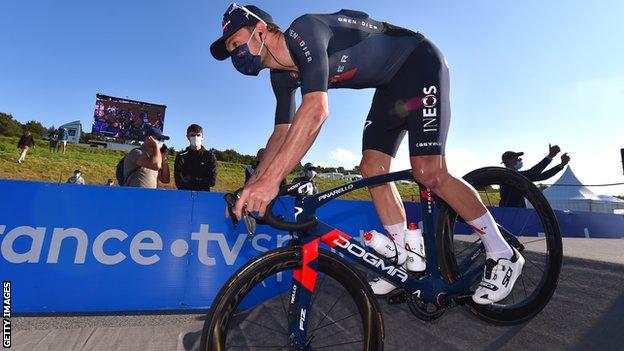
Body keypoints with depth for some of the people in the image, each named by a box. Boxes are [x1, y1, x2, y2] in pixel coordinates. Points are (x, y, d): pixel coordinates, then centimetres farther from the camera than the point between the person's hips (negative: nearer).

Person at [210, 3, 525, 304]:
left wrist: (271, 179, -45)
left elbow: (316, 109, -41)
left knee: (428, 172, -20)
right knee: (372, 168, -3)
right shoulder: (282, 76, 2)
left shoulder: (302, 31, -26)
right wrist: (251, 188, -5)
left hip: (420, 62, -8)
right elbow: (282, 133, 4)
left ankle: (503, 254, 1)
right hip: (391, 84, 9)